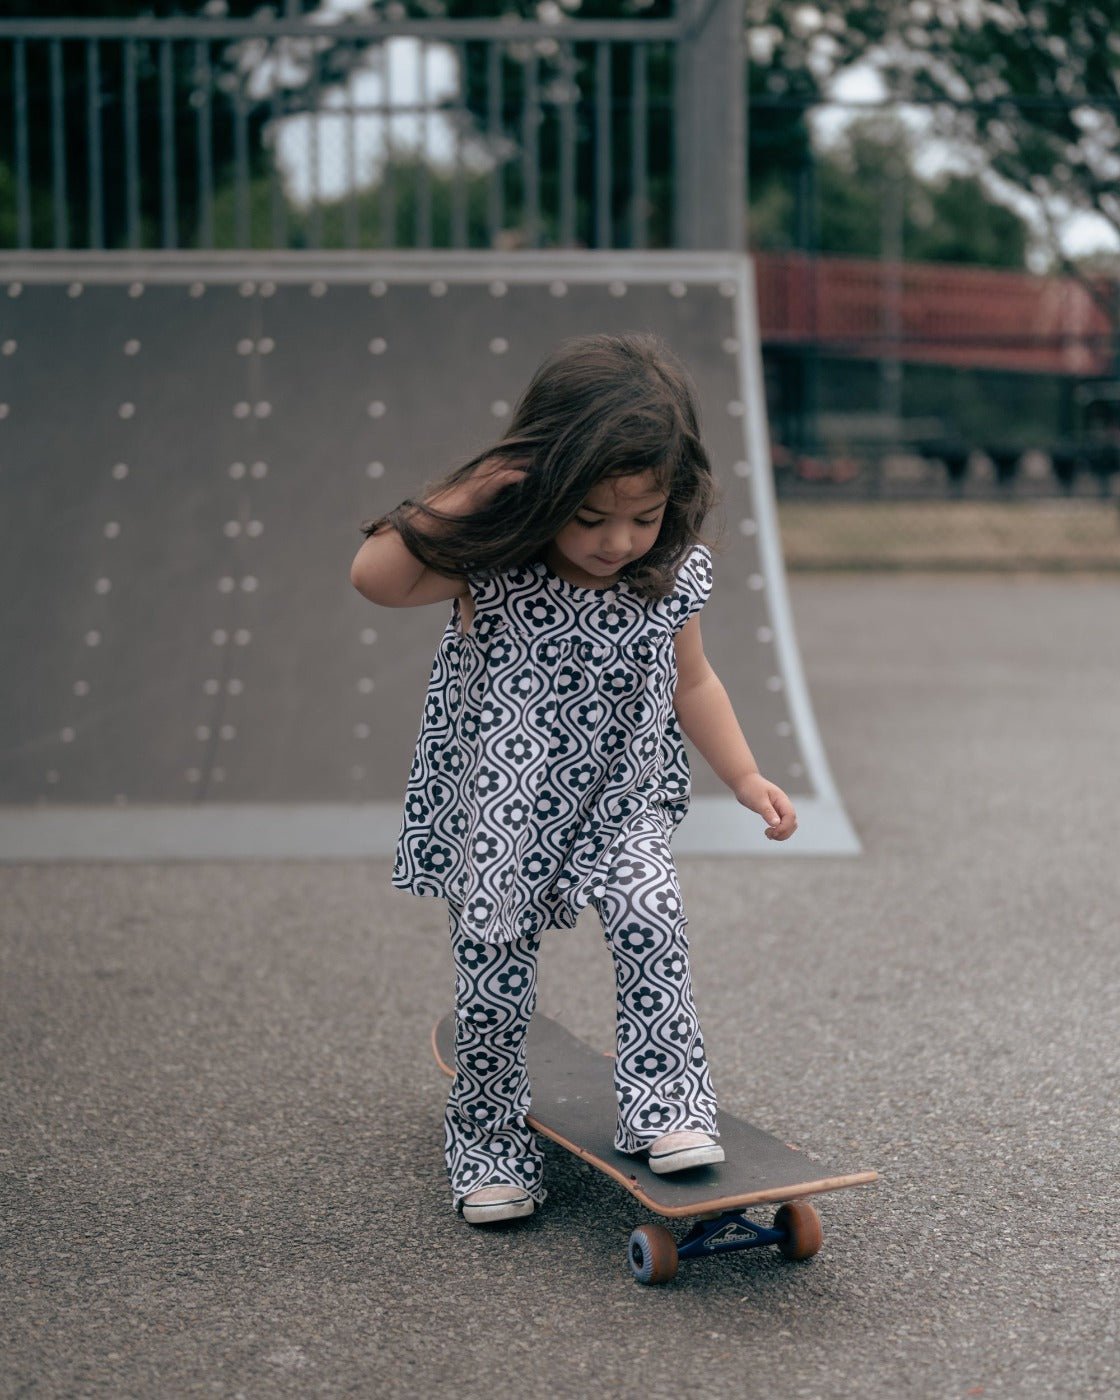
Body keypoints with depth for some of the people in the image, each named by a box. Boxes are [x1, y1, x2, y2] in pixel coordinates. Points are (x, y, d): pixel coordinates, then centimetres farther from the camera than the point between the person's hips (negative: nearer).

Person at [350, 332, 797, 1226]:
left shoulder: (672, 577, -7)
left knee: (651, 914, -22)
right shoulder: (491, 567, -18)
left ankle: (667, 1105, -4)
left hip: (619, 805, 2)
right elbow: (376, 578, -33)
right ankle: (491, 1144, 27)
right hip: (499, 815, -2)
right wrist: (465, 495, -36)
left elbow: (691, 682, 9)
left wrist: (748, 779, 4)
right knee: (494, 968, 4)